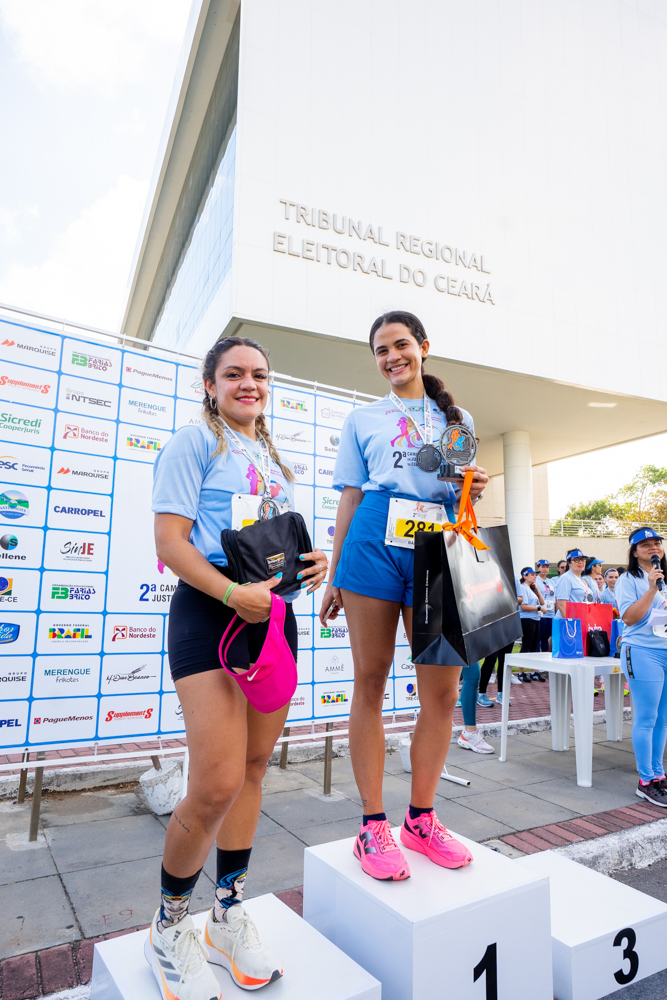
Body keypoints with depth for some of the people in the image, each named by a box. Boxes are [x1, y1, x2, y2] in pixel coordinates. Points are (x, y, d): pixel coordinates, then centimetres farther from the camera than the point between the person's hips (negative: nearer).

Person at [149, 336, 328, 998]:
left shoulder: (274, 460, 20)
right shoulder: (196, 442, -1)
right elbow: (170, 541, -10)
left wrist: (312, 561, 2)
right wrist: (233, 593, -22)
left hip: (274, 615, 7)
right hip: (210, 611, -7)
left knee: (252, 771, 12)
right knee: (217, 785, -11)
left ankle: (227, 918, 31)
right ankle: (169, 929, 18)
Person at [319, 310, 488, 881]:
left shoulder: (458, 420, 21)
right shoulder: (364, 419, 17)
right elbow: (350, 500, 13)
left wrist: (476, 490, -2)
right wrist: (335, 576, 8)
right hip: (374, 543, -1)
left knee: (443, 690, 0)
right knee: (370, 683, 0)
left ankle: (421, 817, 19)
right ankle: (373, 824, 14)